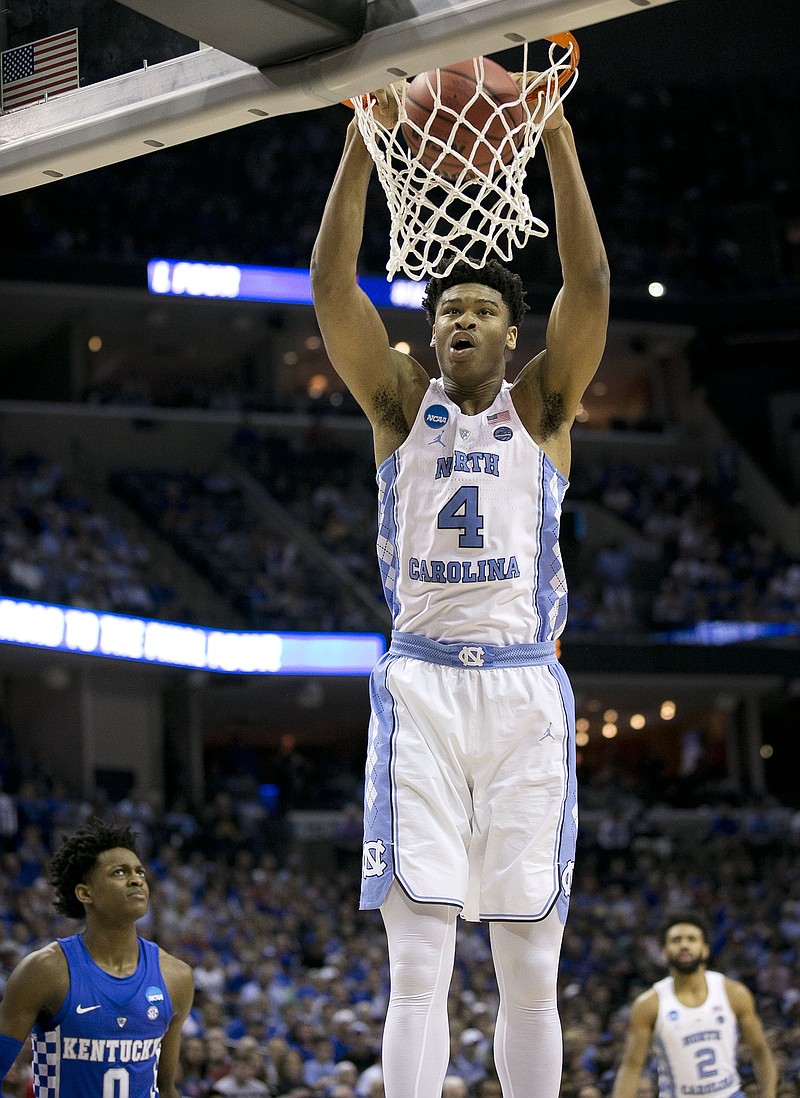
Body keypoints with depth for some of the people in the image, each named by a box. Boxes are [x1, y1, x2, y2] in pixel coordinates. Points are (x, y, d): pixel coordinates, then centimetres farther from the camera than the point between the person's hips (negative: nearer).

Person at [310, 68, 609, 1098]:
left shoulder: (542, 405, 11)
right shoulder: (401, 402, 12)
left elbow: (589, 285, -4)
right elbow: (331, 285, -1)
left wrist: (557, 137, -9)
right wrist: (364, 138, -7)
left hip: (524, 686, 0)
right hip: (421, 682, 0)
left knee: (530, 972, 3)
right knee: (417, 969, -6)